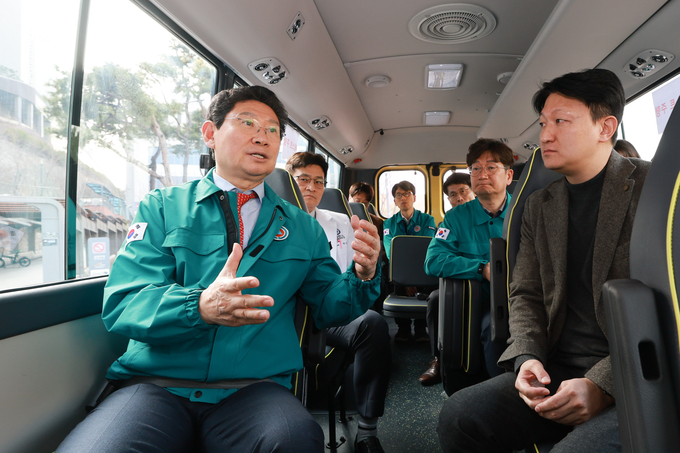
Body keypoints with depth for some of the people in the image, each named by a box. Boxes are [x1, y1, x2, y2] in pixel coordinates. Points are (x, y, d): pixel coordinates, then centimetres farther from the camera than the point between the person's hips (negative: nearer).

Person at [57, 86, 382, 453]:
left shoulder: (302, 227, 11)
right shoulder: (162, 207, 7)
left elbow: (328, 309, 15)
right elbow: (122, 304, -5)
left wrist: (362, 275, -7)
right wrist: (199, 306, -26)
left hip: (255, 388, 2)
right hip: (156, 383, 0)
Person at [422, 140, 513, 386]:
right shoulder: (457, 217, 3)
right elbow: (433, 261, -11)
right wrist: (483, 269, -21)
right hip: (475, 299, 3)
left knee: (495, 325, -33)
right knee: (438, 298, -21)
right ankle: (441, 362, 5)